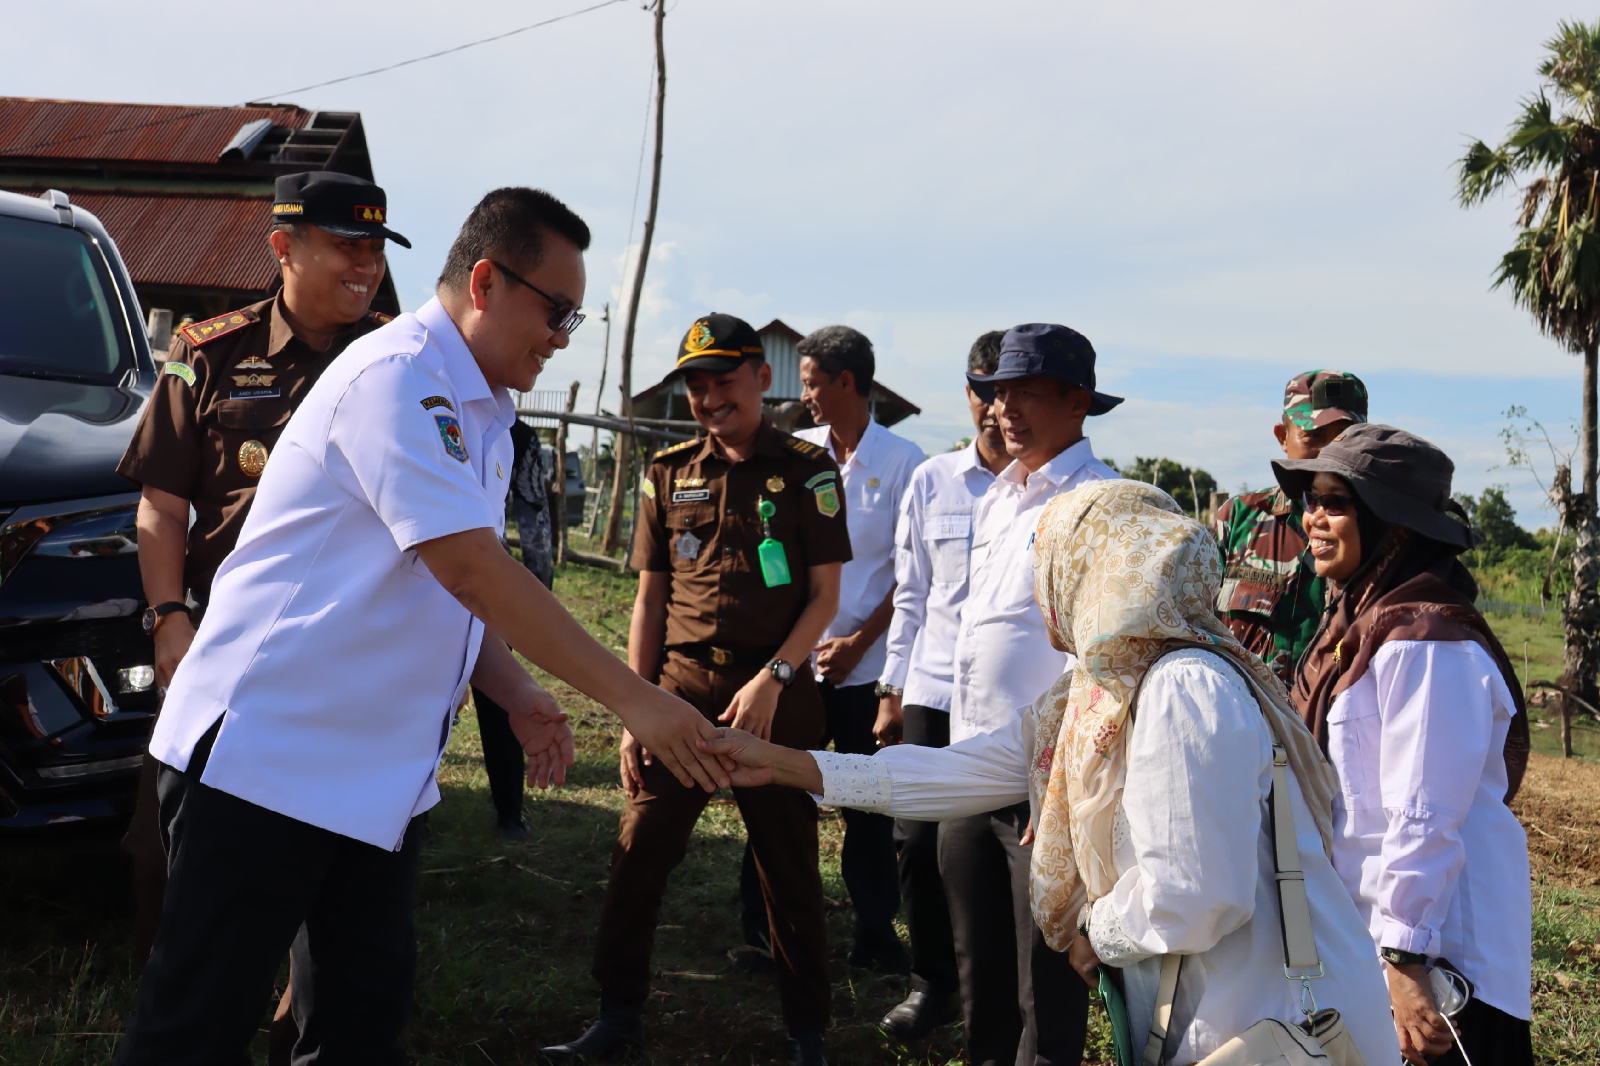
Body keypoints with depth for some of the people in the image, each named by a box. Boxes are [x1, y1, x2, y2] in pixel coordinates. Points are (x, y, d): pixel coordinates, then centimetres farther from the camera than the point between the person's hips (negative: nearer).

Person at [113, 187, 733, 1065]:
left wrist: (518, 697, 2)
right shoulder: (396, 374, -16)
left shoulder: (483, 419, 15)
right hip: (266, 754, -9)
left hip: (377, 779, 9)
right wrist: (632, 699, -22)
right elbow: (470, 569, -24)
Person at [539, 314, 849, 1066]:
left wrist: (772, 679, -14)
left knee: (789, 869, 6)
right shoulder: (671, 472, 9)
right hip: (681, 686, 3)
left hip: (775, 692, -2)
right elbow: (650, 598, 10)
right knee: (638, 856, 3)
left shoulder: (806, 469, 0)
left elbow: (824, 595, -1)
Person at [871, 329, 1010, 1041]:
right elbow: (911, 596, 12)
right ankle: (932, 982, 27)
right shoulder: (933, 482, 7)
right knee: (918, 844, 6)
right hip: (933, 694, 3)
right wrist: (891, 694, 12)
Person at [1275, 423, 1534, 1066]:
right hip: (1355, 937, 9)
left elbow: (1424, 819, -23)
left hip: (1435, 946, -9)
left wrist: (1406, 962, -23)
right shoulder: (1358, 621, 11)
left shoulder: (1424, 641, -19)